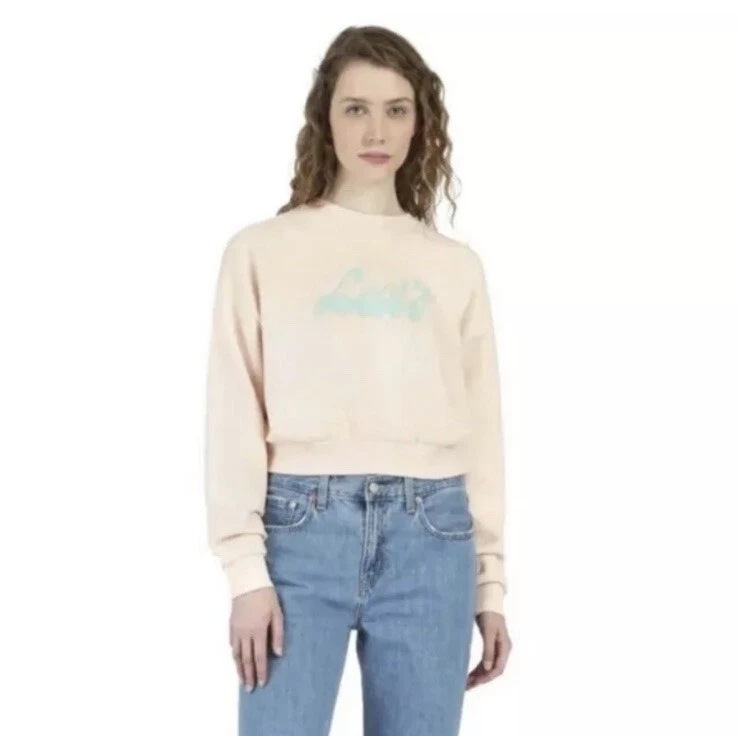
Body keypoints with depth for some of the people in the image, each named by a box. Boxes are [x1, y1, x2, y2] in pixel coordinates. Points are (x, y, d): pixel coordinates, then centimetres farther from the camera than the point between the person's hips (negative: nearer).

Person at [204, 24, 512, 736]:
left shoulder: (455, 266, 11)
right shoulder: (261, 251, 5)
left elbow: (482, 432, 11)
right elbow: (237, 419, 0)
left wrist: (491, 584, 8)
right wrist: (247, 570, -8)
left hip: (430, 534, 2)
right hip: (302, 524, -2)